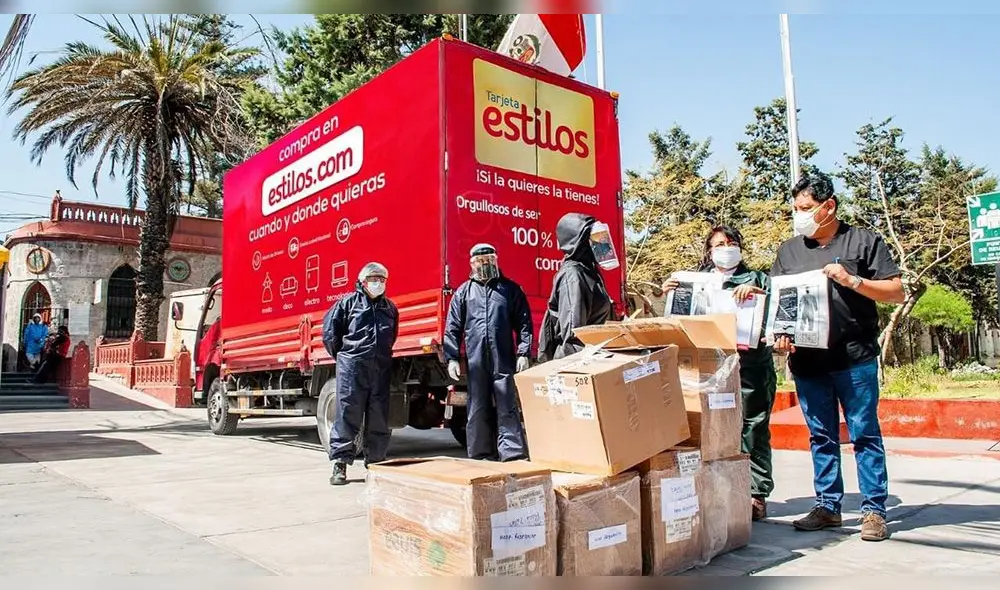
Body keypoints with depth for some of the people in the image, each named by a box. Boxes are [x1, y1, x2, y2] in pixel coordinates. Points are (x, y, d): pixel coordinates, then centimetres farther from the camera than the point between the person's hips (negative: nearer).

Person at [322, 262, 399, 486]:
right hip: (352, 367, -4)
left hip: (381, 367, 5)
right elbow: (329, 329, 3)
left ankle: (374, 464, 19)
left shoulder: (390, 307, 16)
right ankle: (340, 464, 2)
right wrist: (342, 355, 8)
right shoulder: (349, 302, 3)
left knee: (379, 419, 8)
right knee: (347, 415, -4)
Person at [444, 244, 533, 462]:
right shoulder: (463, 292, 13)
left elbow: (524, 324, 7)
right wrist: (451, 358, 1)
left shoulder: (510, 289, 10)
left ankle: (514, 456, -3)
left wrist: (523, 354, -3)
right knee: (478, 412, 7)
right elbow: (453, 328, 10)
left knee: (508, 410, -3)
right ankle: (480, 457, 16)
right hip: (475, 361, 2)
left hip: (504, 360, -1)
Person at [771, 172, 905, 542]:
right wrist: (779, 334, -4)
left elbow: (897, 292, 0)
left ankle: (874, 510, 11)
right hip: (807, 360, 4)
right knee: (821, 437, 10)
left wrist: (852, 280, -13)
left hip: (855, 359, -4)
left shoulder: (863, 242, 3)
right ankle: (827, 506, 20)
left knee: (864, 434, 1)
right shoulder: (789, 251, 14)